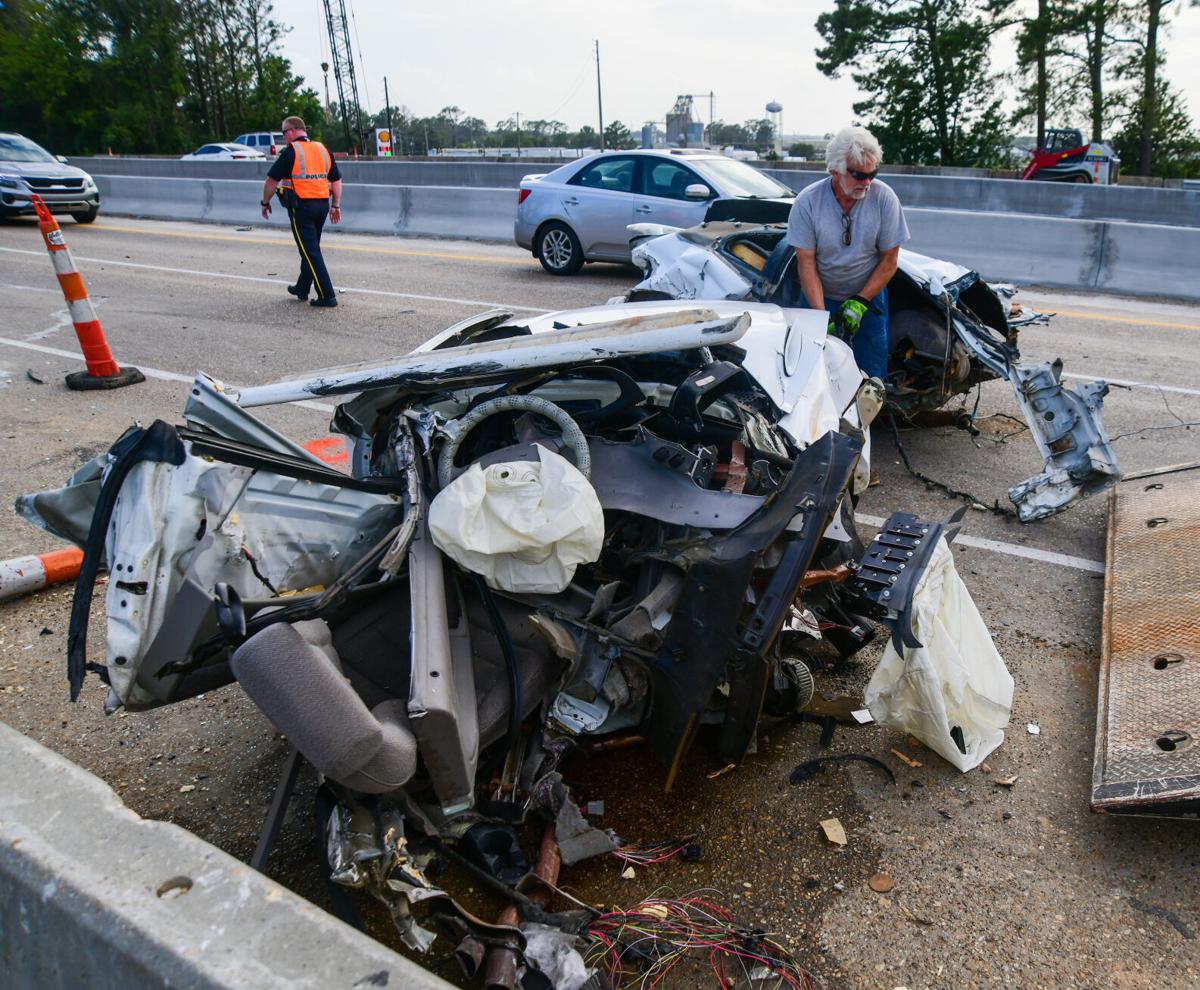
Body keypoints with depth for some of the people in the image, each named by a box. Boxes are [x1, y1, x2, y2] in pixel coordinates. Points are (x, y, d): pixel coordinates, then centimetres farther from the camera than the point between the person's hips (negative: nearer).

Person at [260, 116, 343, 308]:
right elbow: (336, 180, 11)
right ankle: (302, 289, 30)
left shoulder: (291, 152, -9)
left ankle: (327, 296, -10)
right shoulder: (322, 149, 9)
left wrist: (265, 203, 7)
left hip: (301, 207, -7)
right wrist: (335, 206, 17)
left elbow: (271, 180, -7)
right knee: (311, 249, 18)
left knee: (310, 252, -4)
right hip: (322, 205, 7)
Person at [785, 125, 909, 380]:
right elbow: (806, 263, -14)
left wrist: (860, 302, -16)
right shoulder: (807, 202, -14)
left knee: (871, 375, 2)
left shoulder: (884, 197, -12)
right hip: (819, 297, 0)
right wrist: (822, 315, -23)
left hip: (868, 297, 1)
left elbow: (889, 260, -6)